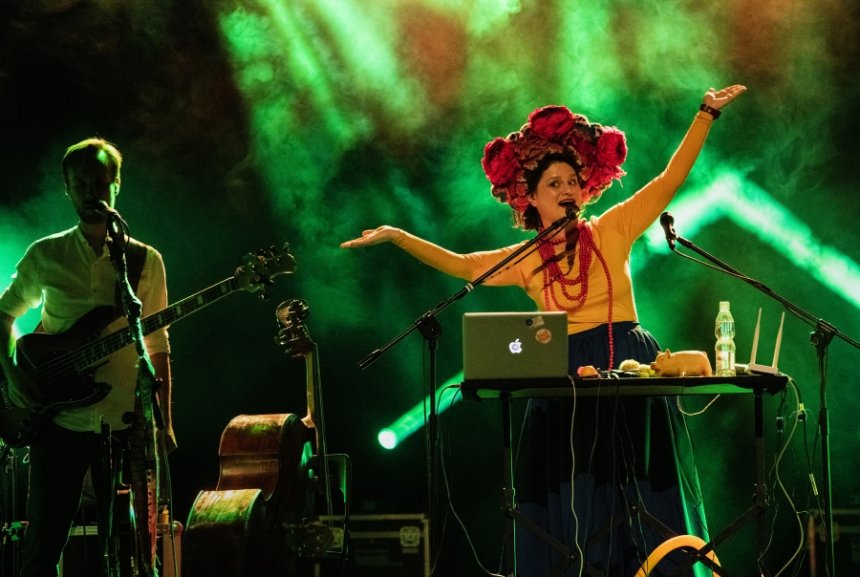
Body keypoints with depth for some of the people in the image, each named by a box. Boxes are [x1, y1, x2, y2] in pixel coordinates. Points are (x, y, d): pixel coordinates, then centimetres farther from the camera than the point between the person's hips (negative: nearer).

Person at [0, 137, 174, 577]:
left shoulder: (146, 261, 6)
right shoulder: (45, 255, 4)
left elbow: (157, 346, 9)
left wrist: (164, 421, 4)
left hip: (125, 425, 1)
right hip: (59, 422, -1)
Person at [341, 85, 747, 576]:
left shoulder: (611, 231, 3)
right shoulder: (526, 261, 9)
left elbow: (671, 179, 0)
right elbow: (462, 266, 6)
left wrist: (706, 114, -5)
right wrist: (398, 237, -1)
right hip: (566, 382, 2)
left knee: (638, 500, 1)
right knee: (578, 506, 3)